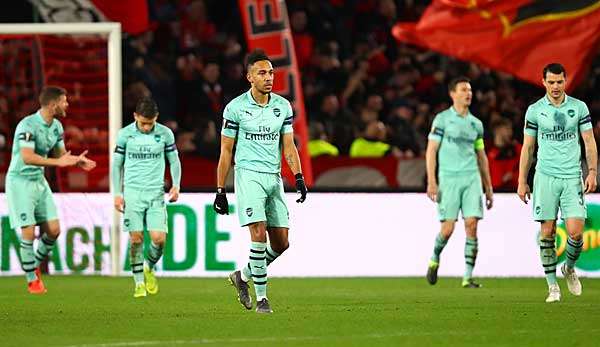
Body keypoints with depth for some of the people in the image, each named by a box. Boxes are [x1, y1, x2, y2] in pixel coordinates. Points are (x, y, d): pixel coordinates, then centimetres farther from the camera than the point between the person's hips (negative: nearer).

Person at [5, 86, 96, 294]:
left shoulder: (56, 126, 5)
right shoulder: (28, 125, -22)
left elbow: (60, 154, 15)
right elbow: (27, 157, -33)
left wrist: (76, 161, -7)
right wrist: (58, 162, -36)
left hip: (39, 181, 8)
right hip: (20, 181, -8)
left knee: (53, 230, 2)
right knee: (28, 232, -9)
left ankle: (35, 266, 24)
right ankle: (32, 280, 3)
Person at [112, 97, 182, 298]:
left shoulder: (165, 134, 2)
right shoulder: (125, 134, 0)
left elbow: (174, 161, 13)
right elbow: (117, 164, 9)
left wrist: (176, 185, -1)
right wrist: (117, 194, 3)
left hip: (156, 193, 1)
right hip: (132, 192, -1)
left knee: (159, 238, -9)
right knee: (136, 238, -7)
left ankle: (149, 268, 20)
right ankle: (139, 282, 5)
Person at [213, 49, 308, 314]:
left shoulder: (283, 106, 8)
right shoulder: (236, 108, -3)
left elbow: (288, 146, 11)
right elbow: (226, 151, 1)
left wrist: (298, 177, -5)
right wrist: (220, 191, -1)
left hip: (274, 178, 5)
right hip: (248, 175, -5)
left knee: (281, 243, 2)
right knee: (259, 234, -17)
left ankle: (243, 276, 24)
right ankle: (261, 297, -10)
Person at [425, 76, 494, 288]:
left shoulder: (476, 123, 15)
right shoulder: (442, 119, 1)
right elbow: (431, 150, -2)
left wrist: (488, 188, 18)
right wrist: (431, 181, -12)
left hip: (472, 177, 4)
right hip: (449, 177, -4)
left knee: (471, 226, -7)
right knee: (448, 228, -7)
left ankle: (468, 277, -4)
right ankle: (435, 259, 24)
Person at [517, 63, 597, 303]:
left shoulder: (579, 107, 5)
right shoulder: (535, 110, 4)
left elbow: (590, 142, 7)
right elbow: (528, 147, 9)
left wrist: (592, 172, -5)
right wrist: (522, 181, 5)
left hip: (572, 177, 0)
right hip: (545, 176, 0)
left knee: (576, 231, -9)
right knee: (547, 232, -4)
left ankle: (569, 268, 21)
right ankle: (552, 286, 4)